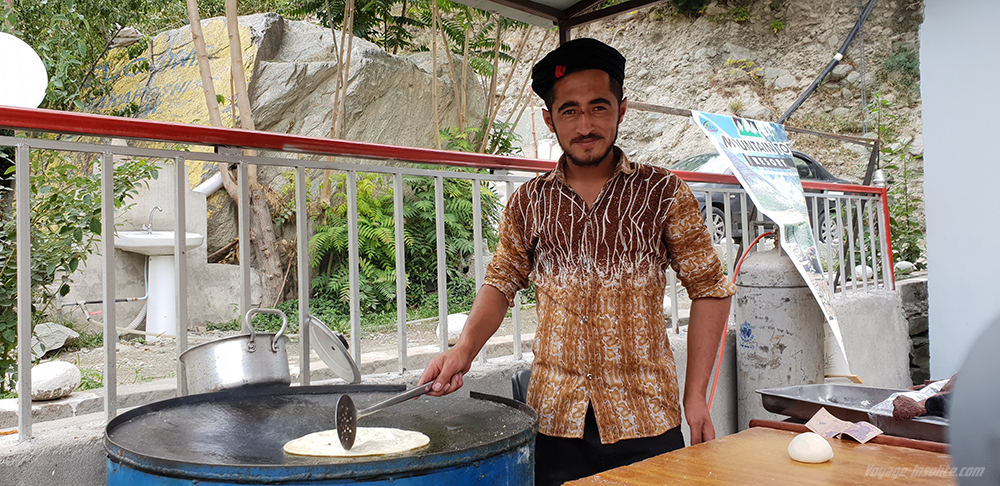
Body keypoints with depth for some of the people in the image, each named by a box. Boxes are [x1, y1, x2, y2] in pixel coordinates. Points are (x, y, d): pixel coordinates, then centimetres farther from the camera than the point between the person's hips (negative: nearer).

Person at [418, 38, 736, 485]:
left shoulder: (662, 193, -1)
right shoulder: (528, 202, 5)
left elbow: (709, 288, 2)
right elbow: (500, 283, 12)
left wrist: (695, 395, -2)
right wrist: (465, 349, -6)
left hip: (645, 419, -1)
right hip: (554, 419, 2)